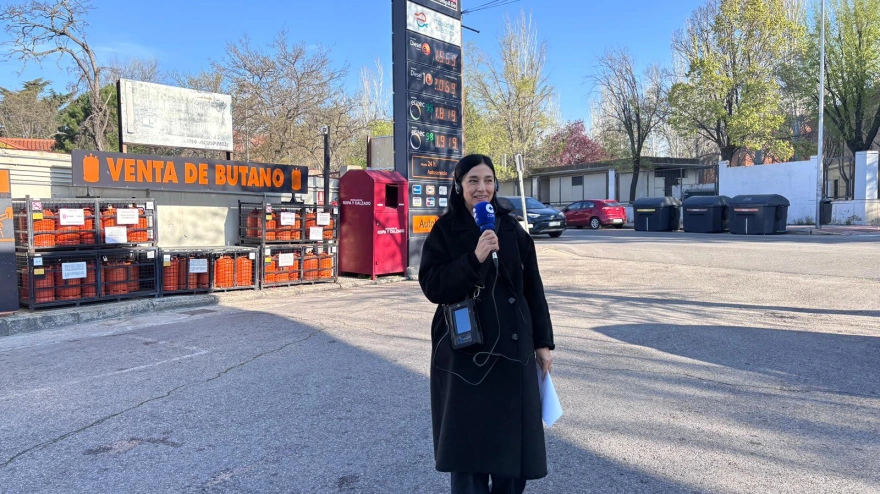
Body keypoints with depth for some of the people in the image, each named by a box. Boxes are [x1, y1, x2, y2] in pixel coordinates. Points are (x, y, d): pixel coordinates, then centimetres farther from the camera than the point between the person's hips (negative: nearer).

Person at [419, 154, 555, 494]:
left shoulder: (511, 228, 5)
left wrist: (542, 341, 5)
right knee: (467, 434, 3)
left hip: (512, 346, 3)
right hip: (464, 349, -2)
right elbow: (431, 286, -12)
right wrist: (474, 258, -23)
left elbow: (533, 287, 7)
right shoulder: (444, 231, -3)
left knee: (513, 432, 9)